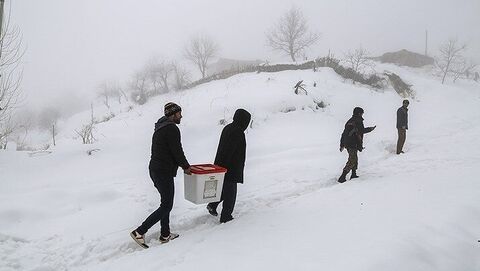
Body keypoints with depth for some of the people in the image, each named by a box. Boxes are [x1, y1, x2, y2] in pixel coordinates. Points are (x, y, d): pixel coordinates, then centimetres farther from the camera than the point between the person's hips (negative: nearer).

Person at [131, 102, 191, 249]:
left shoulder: (159, 128, 16)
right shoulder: (172, 129, -15)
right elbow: (177, 151, -17)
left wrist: (182, 165, 18)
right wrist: (186, 167, -2)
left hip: (154, 170, 10)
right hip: (164, 173, -10)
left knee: (165, 203, 18)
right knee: (166, 206, -2)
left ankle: (165, 235, 26)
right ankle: (139, 232, -2)